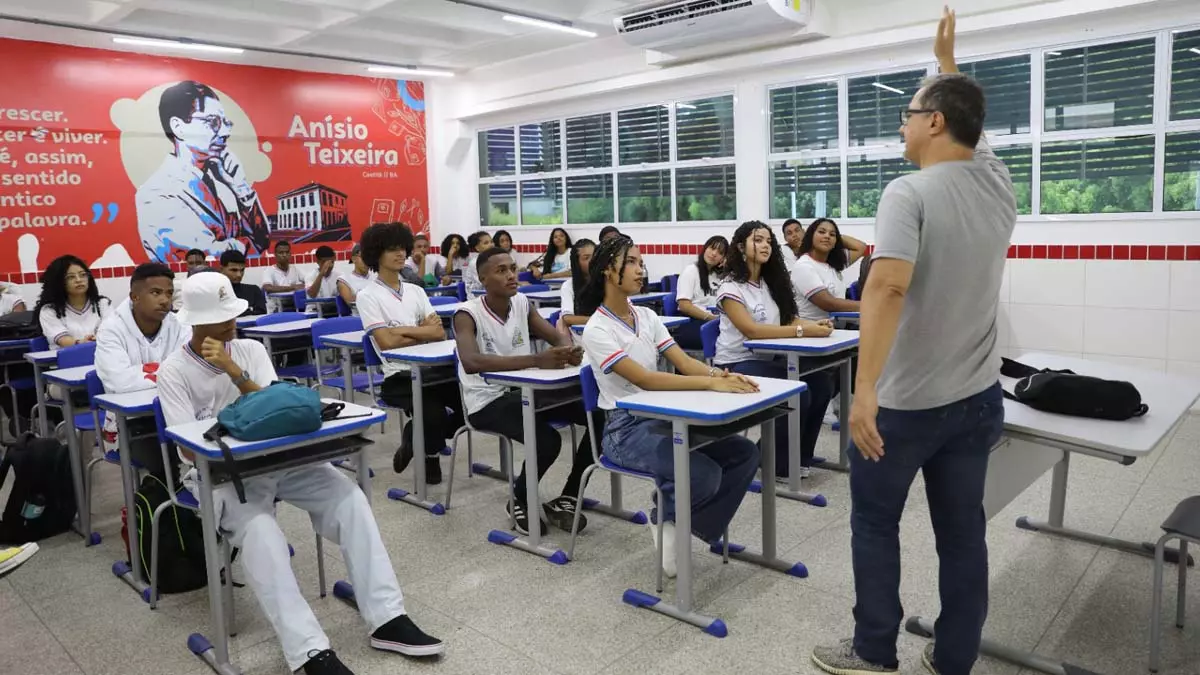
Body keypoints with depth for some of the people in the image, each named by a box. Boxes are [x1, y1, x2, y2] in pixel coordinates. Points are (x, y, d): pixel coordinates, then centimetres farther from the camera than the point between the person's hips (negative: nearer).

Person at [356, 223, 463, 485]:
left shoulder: (416, 291, 14)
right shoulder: (367, 296, -2)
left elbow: (439, 333, 4)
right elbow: (387, 342, -13)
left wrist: (404, 331, -9)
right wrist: (423, 331, -1)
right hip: (398, 376, -5)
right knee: (434, 414, -30)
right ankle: (430, 454, 6)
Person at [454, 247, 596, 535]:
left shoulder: (522, 303, 3)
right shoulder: (468, 314, -16)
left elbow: (558, 337, 3)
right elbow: (471, 362, -34)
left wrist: (570, 350, -24)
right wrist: (536, 360, -42)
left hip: (524, 391, 7)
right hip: (486, 401, -6)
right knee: (547, 440, -30)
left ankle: (566, 498, 5)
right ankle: (520, 501, 2)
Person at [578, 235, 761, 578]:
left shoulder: (647, 316, 8)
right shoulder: (597, 330, -15)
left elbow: (684, 361, -1)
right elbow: (645, 379, -25)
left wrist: (718, 372, -23)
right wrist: (711, 383, -32)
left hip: (663, 418, 8)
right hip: (626, 429, -7)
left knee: (745, 453, -7)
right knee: (704, 474, -28)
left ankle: (681, 526, 3)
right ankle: (664, 519, 5)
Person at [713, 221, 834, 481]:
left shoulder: (771, 282, 12)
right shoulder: (731, 287, -12)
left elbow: (789, 318, 8)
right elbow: (752, 330, -24)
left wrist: (815, 325, -15)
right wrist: (803, 331, -29)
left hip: (768, 359, 7)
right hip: (737, 364, -7)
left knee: (822, 382, -15)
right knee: (797, 394, -26)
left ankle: (798, 456, 1)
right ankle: (780, 463, -4)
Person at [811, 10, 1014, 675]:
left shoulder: (909, 193, -17)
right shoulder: (997, 185, 4)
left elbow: (888, 286, -33)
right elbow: (969, 129, 26)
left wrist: (865, 389, -37)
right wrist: (948, 61, 36)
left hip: (904, 402, -6)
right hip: (976, 398, 6)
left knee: (875, 524, 12)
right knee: (963, 532, 13)